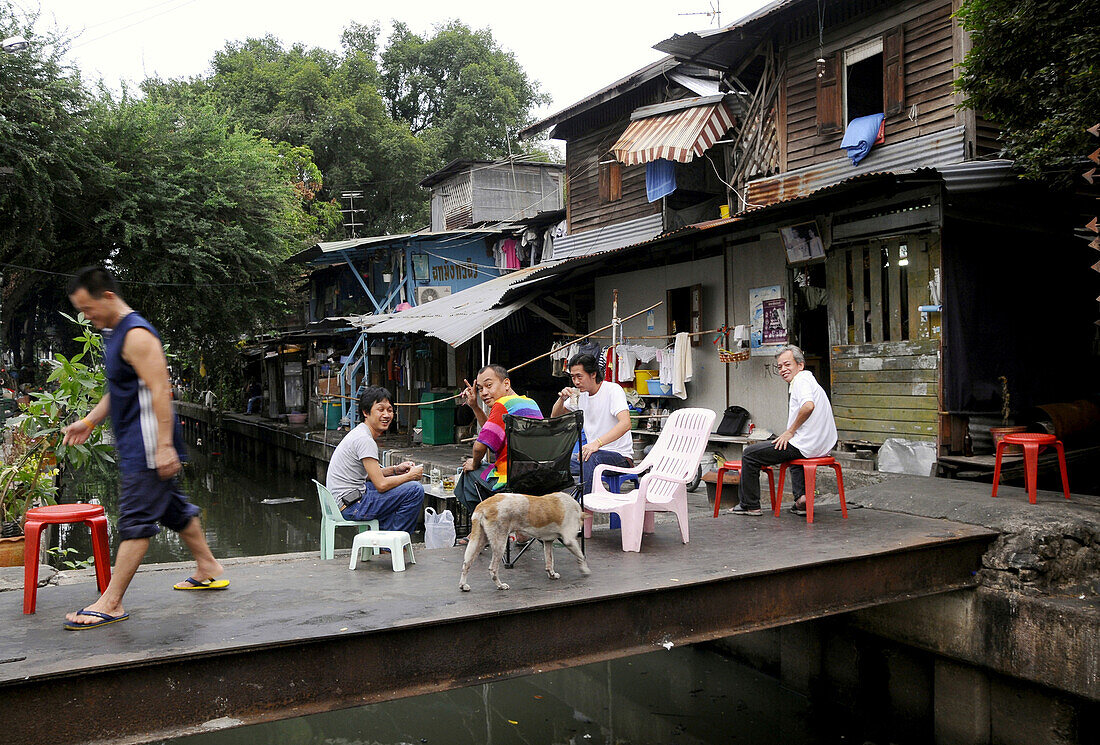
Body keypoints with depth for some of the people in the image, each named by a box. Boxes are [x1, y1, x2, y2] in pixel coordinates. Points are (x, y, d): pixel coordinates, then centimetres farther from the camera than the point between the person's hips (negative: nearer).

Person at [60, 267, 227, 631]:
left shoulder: (137, 335, -17)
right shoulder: (115, 334, 16)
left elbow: (159, 390, -23)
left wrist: (164, 446, -27)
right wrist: (90, 421, 19)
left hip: (148, 447, -10)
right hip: (135, 446, 11)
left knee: (136, 520, -7)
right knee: (173, 508, 18)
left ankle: (111, 603, -3)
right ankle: (208, 569, 30)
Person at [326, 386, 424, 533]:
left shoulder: (359, 433, 13)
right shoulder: (364, 439, -19)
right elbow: (381, 485, -21)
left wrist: (395, 469, 10)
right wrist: (411, 475, -7)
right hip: (351, 506, -11)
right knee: (415, 490, -16)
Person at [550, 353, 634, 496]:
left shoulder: (613, 390, -13)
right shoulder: (581, 394, 8)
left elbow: (625, 423, -30)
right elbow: (555, 417, 18)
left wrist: (597, 443, -43)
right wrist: (562, 399, -5)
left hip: (621, 456, -7)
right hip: (594, 452, 7)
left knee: (592, 458, -37)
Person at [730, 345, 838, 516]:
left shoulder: (801, 380, -11)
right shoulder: (809, 379, 21)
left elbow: (808, 406, -31)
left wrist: (790, 431, -19)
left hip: (805, 446, -11)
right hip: (823, 446, 11)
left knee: (749, 454, -1)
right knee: (794, 451, 44)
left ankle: (749, 505, 8)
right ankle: (801, 497, 22)